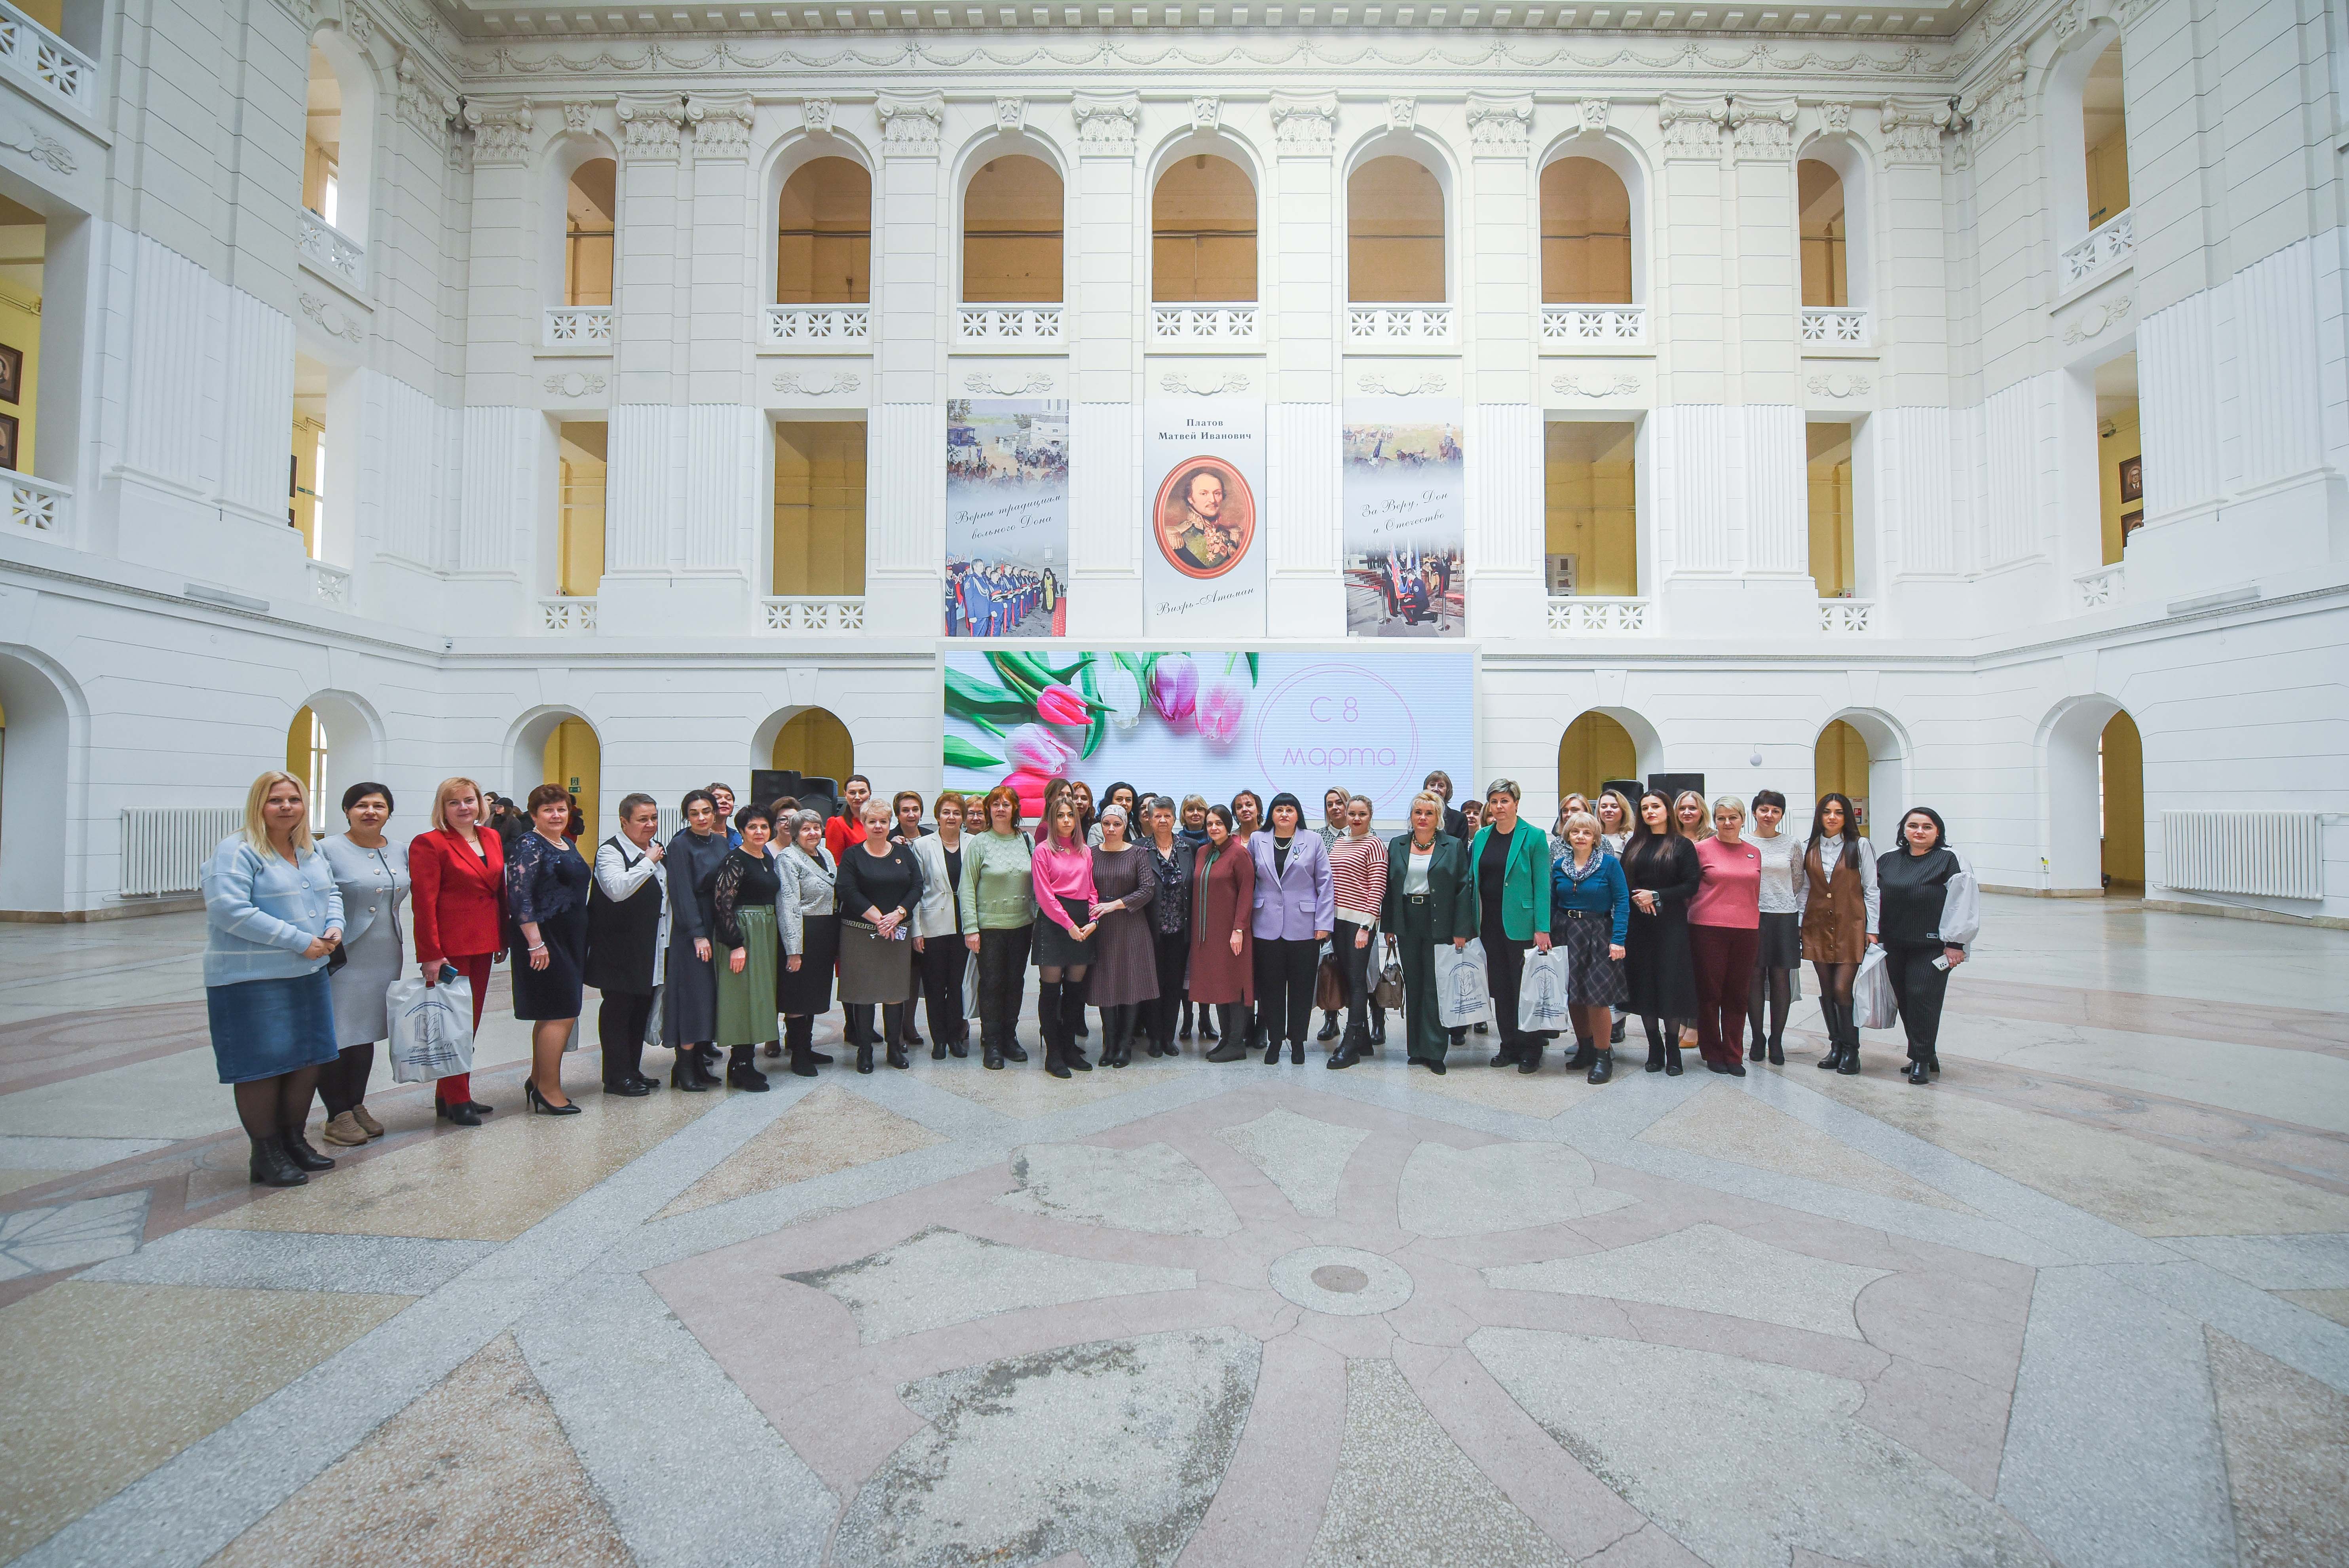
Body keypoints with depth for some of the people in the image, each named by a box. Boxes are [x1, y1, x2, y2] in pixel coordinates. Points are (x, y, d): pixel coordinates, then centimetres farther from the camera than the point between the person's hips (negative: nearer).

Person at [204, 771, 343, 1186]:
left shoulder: (310, 852, 12)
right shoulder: (237, 851, -12)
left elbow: (331, 892, 21)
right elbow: (229, 909, -21)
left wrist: (334, 926, -1)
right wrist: (299, 940, -21)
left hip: (310, 974, 7)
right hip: (252, 980, -7)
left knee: (309, 1059, 12)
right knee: (262, 1065, 1)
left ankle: (294, 1140, 27)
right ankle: (265, 1154, 14)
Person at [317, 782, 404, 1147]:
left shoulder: (400, 852, 10)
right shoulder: (327, 850, -9)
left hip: (386, 960, 6)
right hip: (342, 961, -6)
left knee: (366, 1034, 15)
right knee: (335, 1037, 0)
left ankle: (357, 1107, 26)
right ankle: (338, 1116, 11)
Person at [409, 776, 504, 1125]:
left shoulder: (493, 839, 11)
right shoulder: (429, 844, -8)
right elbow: (424, 902, -13)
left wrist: (502, 939, 12)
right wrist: (431, 954, -17)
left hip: (482, 945, 7)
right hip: (449, 948, -7)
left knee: (471, 1021, 12)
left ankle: (449, 1095, 24)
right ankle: (455, 1101, 10)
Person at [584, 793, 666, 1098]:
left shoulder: (657, 850, 15)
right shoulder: (610, 850, -10)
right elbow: (617, 889, -28)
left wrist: (666, 942, 19)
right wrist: (649, 862, -20)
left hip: (651, 950, 8)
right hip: (620, 950, -8)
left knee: (642, 1009, 12)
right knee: (618, 1009, 0)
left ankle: (633, 1071, 22)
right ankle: (617, 1077, 8)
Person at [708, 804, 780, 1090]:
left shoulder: (768, 859, 12)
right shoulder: (734, 860, -13)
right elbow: (722, 903, -18)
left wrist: (776, 939, 16)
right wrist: (736, 945, -21)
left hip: (767, 934, 8)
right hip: (743, 932, -8)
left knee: (758, 997, 12)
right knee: (744, 995, -3)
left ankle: (744, 1063, 21)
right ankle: (741, 1069, 7)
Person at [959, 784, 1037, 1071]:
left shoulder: (1027, 841, 7)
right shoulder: (979, 843, -3)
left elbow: (1035, 883, 11)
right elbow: (967, 888, -5)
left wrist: (1038, 920, 5)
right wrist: (971, 928, -10)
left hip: (1022, 924, 3)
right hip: (990, 925, -3)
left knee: (1016, 982, 10)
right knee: (991, 983, 2)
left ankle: (1010, 1038, 24)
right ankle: (992, 1044, 13)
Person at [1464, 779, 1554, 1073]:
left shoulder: (1534, 837, -6)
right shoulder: (1481, 837, 9)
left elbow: (1542, 885, -9)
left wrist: (1542, 929, -15)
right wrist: (1471, 924, 6)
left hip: (1520, 924, -5)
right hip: (1490, 924, 5)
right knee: (1500, 987, 11)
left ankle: (1531, 1051, 15)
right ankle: (1509, 1046, 23)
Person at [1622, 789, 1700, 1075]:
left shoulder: (1683, 845, 2)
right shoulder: (1634, 845, 13)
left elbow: (1691, 885, -4)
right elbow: (1623, 881, 9)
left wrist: (1656, 896, -13)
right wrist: (1638, 898, -10)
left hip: (1671, 924, -3)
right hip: (1638, 924, 3)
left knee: (1671, 984, -3)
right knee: (1644, 984, 4)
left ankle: (1673, 1051, 9)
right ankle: (1655, 1048, 14)